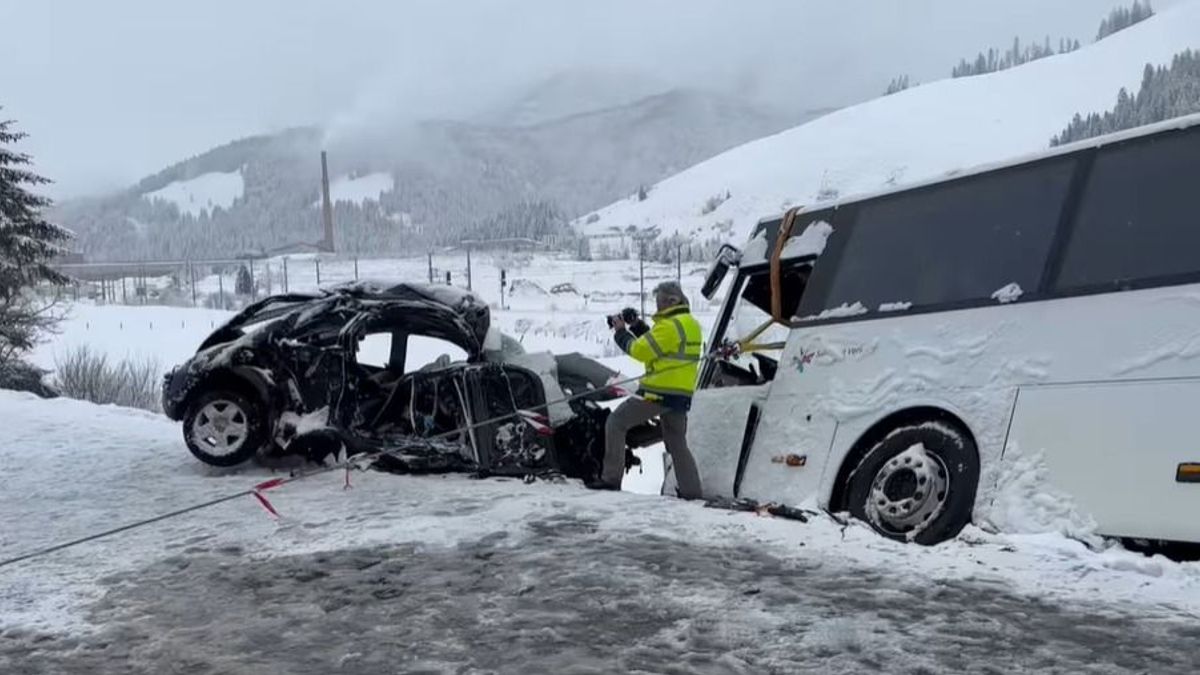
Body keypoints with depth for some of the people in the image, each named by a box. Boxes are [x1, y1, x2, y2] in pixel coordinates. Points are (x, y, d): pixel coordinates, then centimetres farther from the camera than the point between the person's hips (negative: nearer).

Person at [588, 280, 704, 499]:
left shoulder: (670, 326, -16)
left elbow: (641, 350, -14)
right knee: (677, 444, 17)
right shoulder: (691, 324, 15)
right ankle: (692, 492, 14)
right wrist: (638, 327, 12)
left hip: (659, 391, -9)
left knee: (616, 422, 1)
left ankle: (611, 479, -2)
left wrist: (621, 332, -1)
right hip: (682, 393, 9)